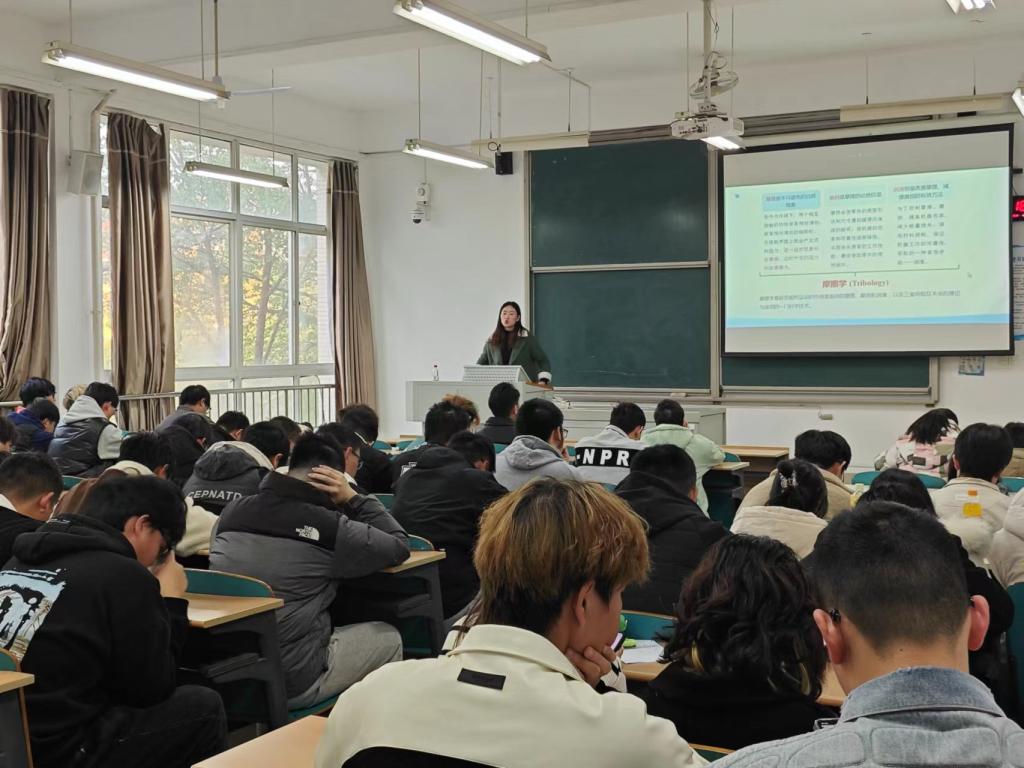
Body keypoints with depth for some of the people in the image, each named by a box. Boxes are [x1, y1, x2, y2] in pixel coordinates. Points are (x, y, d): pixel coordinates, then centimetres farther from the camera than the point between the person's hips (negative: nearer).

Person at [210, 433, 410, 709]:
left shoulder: (232, 512, -1)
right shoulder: (328, 527, -15)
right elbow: (400, 546, -2)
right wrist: (353, 498, 2)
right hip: (293, 684, -6)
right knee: (388, 638, 18)